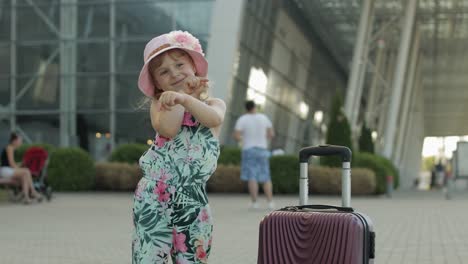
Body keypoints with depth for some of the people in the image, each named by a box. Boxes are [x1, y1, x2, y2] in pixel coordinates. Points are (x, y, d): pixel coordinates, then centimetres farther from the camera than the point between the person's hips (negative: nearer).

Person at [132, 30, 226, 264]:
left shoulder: (214, 104, 9)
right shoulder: (160, 104, 9)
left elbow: (214, 118, -16)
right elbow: (168, 128, -14)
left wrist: (184, 98, -32)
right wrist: (184, 90, -2)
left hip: (193, 197, 1)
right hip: (154, 194, -1)